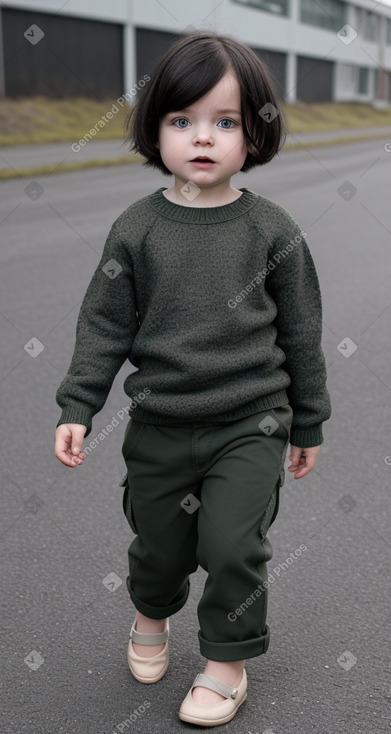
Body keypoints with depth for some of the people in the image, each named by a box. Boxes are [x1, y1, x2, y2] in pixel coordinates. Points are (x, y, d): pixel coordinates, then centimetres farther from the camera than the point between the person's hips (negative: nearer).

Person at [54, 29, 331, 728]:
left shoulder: (272, 229, -5)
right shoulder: (137, 227, -4)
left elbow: (301, 333, 3)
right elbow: (104, 323, 1)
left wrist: (308, 423, 8)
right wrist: (77, 406, -6)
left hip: (251, 424, -1)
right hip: (159, 427, 2)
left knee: (233, 545, -5)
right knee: (159, 545, 15)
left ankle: (227, 661, 23)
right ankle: (151, 615, 50)